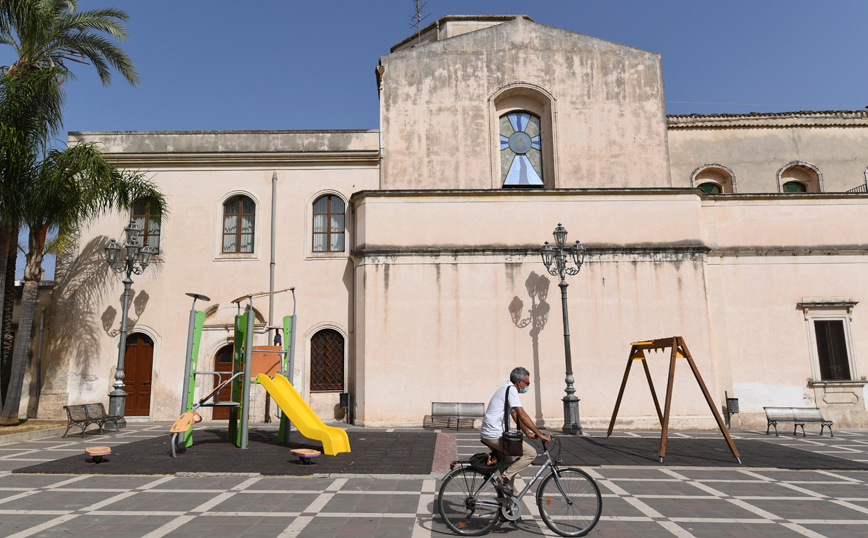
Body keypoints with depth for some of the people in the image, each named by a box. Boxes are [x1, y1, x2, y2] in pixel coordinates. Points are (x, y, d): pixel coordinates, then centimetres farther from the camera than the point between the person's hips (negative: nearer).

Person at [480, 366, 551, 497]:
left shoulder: (507, 388, 18)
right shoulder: (510, 389, -14)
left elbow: (516, 415, 26)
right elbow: (522, 416, -20)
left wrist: (528, 433, 25)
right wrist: (540, 434, -16)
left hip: (487, 434, 11)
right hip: (495, 436, -11)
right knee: (531, 453, -8)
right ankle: (503, 479, -7)